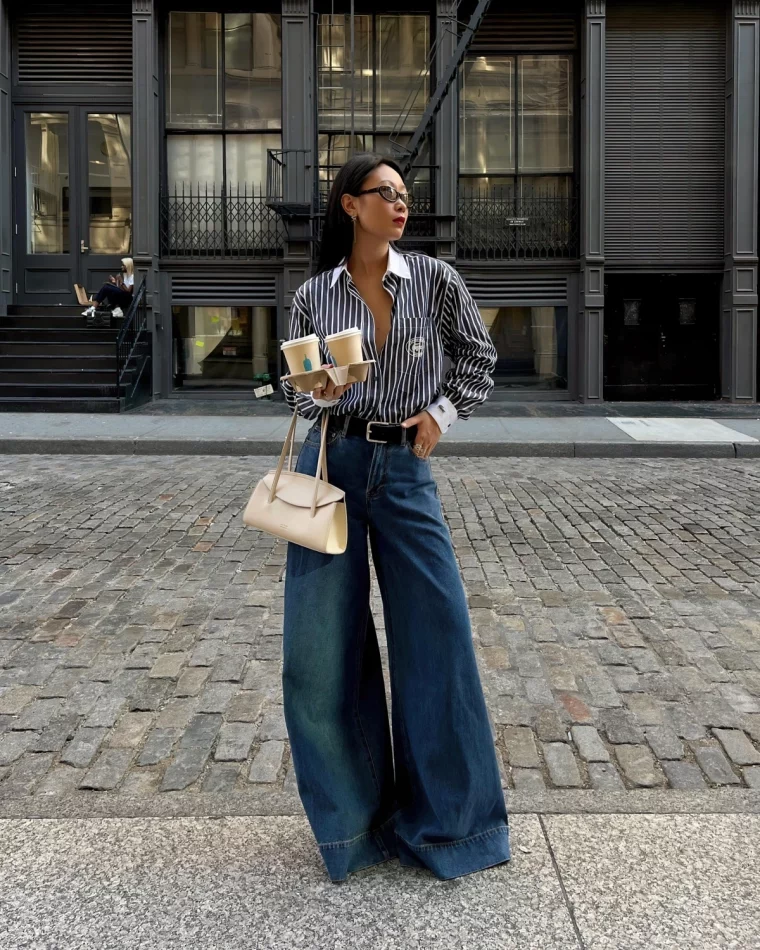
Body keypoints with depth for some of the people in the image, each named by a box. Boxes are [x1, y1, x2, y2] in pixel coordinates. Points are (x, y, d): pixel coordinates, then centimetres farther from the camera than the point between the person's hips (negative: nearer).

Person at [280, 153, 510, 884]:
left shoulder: (434, 279, 1)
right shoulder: (313, 296, 2)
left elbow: (477, 355, 13)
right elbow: (296, 392, 8)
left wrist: (442, 413, 1)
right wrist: (324, 393, -14)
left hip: (406, 469, 0)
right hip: (332, 465, 0)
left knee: (437, 636, 1)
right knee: (326, 646, 4)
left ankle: (446, 819, 21)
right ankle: (351, 818, 25)